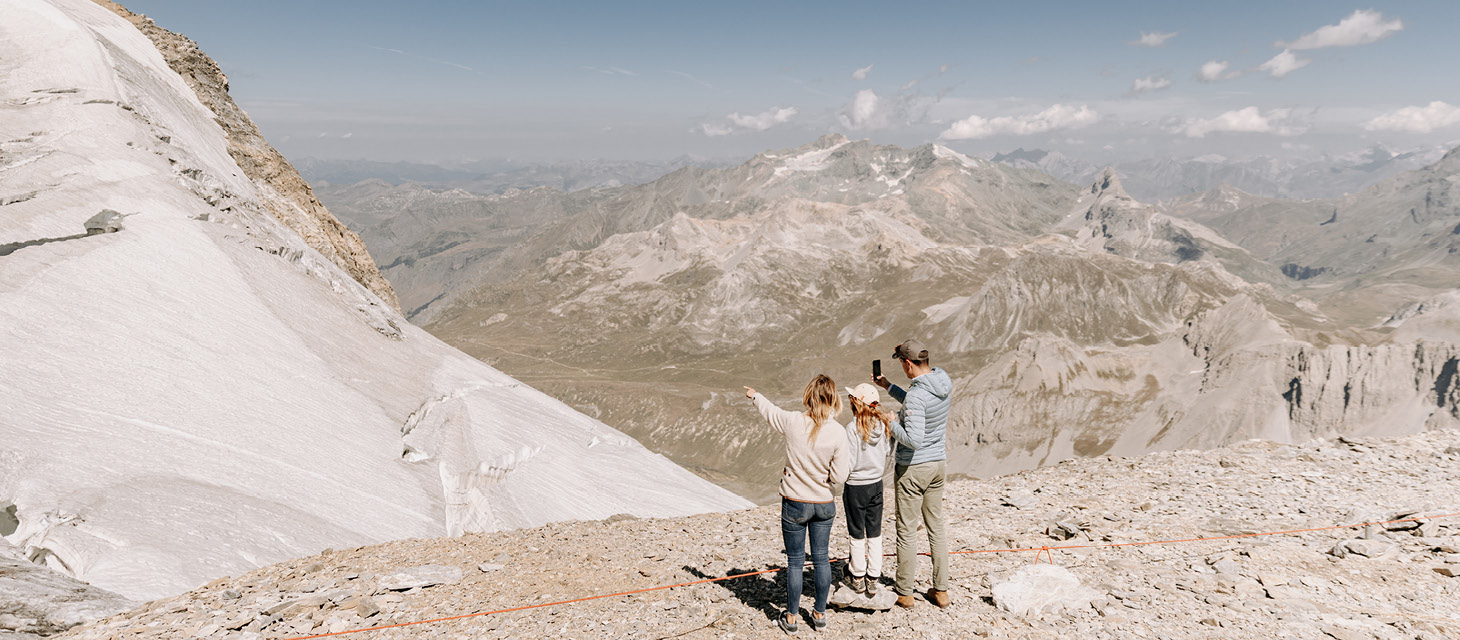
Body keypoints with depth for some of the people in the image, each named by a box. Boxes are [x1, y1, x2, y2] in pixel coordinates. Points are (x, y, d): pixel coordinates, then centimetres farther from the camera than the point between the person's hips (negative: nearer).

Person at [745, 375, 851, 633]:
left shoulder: (793, 422, -15)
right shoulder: (838, 433, -14)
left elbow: (770, 411, 8)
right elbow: (838, 477, -11)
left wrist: (754, 395, 28)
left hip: (794, 503, -1)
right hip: (824, 505, 1)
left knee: (795, 561, 11)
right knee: (821, 558, 16)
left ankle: (791, 617, 23)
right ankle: (820, 614, 29)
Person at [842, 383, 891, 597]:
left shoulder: (853, 427, -20)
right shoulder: (884, 424, -4)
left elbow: (848, 462, -20)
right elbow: (888, 451, 6)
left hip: (856, 486, -5)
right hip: (877, 483, 5)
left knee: (857, 535, 10)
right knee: (875, 533, 13)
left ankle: (858, 579, 21)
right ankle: (873, 581, 19)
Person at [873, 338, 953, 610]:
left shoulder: (916, 395, -25)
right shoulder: (943, 383, 1)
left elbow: (914, 440, -30)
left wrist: (891, 424, -15)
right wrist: (887, 386, 21)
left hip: (912, 468, -8)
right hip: (938, 464, 8)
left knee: (906, 531, 5)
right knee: (936, 526, 16)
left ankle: (904, 594, 16)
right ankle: (941, 591, 25)